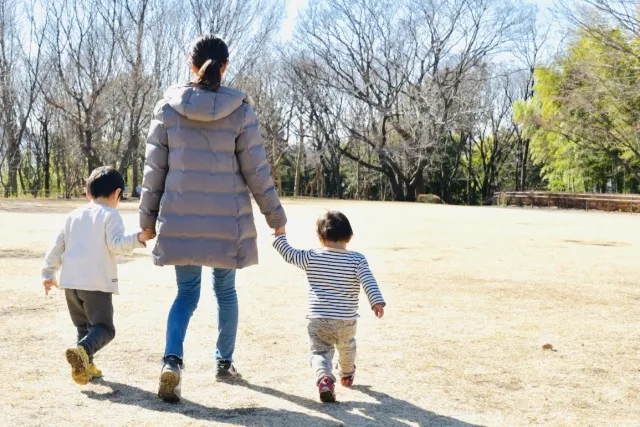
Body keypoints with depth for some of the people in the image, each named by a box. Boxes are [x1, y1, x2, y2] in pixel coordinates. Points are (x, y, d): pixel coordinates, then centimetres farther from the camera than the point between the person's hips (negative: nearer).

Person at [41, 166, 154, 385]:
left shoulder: (74, 215, 16)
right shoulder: (110, 215, -1)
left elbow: (58, 246, 19)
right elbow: (116, 244, -16)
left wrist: (48, 272, 28)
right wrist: (138, 238, -25)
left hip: (70, 281, 6)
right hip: (97, 283, -6)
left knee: (83, 326, 21)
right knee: (104, 327, -3)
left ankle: (86, 365, 13)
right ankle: (83, 351, -30)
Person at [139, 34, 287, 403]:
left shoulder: (168, 108, -1)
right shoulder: (240, 110, -6)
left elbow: (154, 168, 2)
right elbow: (257, 171, -4)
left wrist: (147, 217, 12)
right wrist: (276, 216, 7)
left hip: (180, 219, 1)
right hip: (227, 219, -1)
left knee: (187, 291, 11)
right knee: (226, 289, 17)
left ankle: (173, 359, -11)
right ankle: (225, 362, 28)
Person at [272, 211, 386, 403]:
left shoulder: (311, 258, -2)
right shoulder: (357, 260, -4)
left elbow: (289, 255, 9)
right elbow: (368, 282, -14)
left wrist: (280, 235, 22)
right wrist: (377, 301, -16)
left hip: (317, 319, -1)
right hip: (346, 320, 1)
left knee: (320, 351, 3)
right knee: (347, 349, 27)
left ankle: (324, 377, -26)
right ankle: (347, 375, 51)